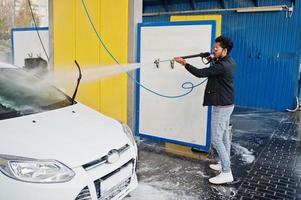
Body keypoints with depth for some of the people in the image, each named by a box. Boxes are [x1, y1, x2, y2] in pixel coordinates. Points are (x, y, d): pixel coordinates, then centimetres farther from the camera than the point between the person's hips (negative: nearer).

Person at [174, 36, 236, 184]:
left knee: (217, 138, -8)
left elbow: (200, 73, -24)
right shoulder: (230, 62, 8)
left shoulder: (222, 66, -23)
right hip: (227, 104, 11)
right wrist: (214, 60, 6)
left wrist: (184, 63, -14)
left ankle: (226, 173, -3)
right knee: (224, 136, 17)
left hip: (221, 106, -10)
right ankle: (224, 164, 30)